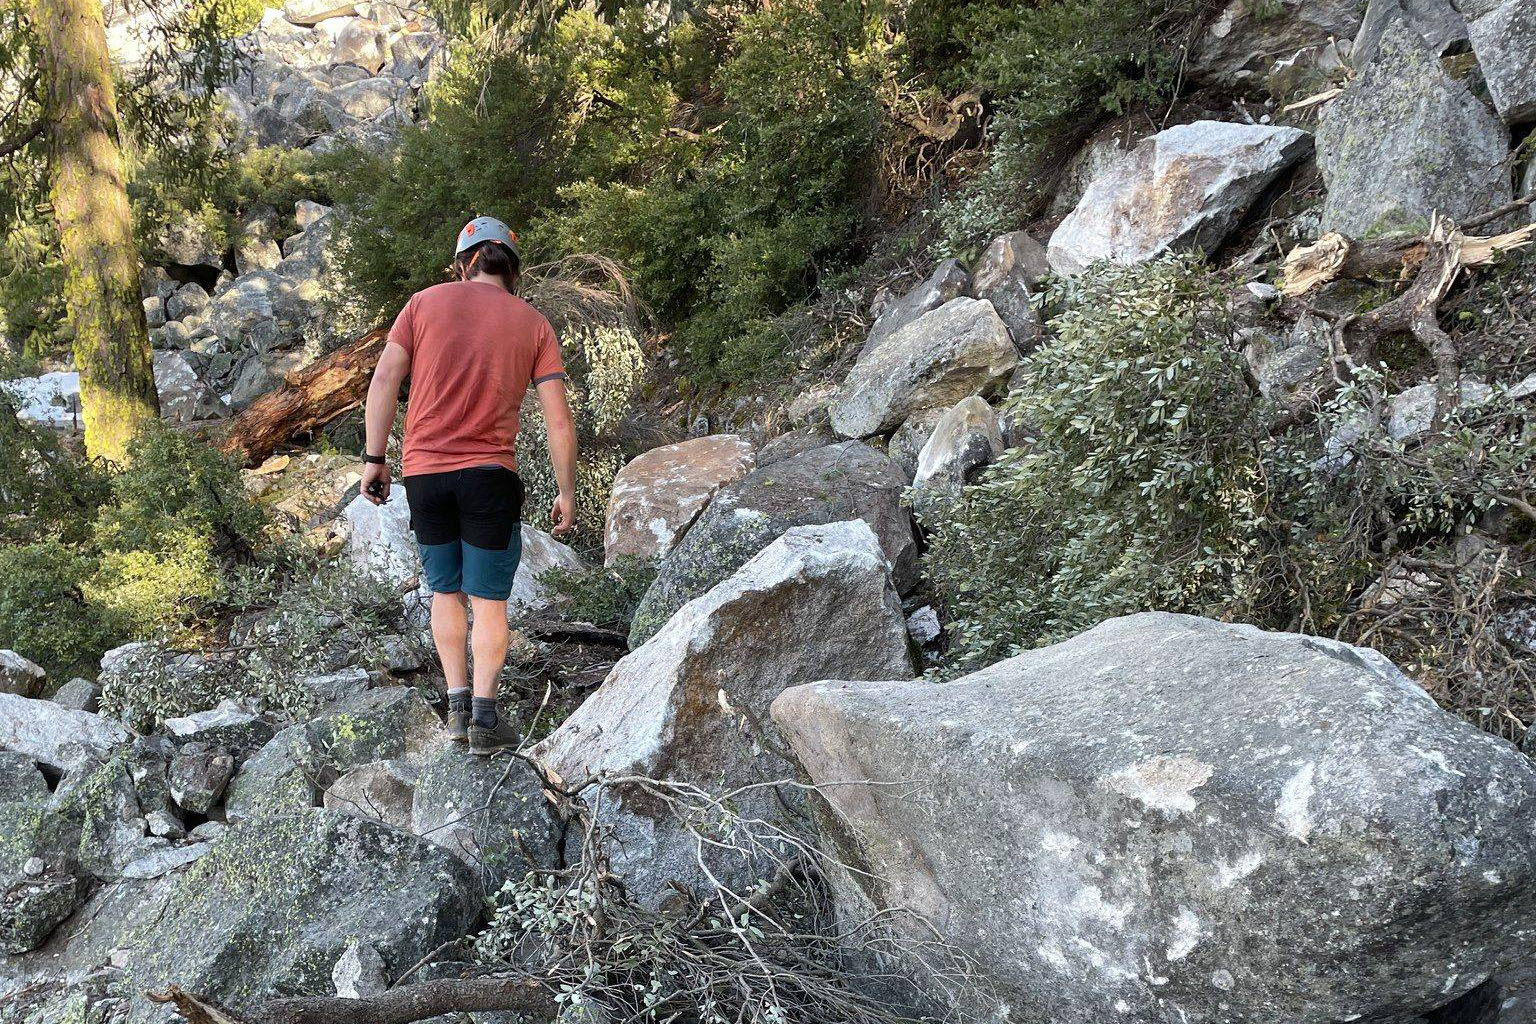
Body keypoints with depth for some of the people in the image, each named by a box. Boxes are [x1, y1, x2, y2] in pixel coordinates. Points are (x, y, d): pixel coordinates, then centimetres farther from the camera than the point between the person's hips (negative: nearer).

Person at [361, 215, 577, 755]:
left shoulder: (426, 302, 5)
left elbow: (384, 379, -1)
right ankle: (485, 717, 1)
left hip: (423, 472, 2)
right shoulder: (534, 324, 5)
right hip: (489, 474, -1)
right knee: (489, 600, 7)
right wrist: (566, 493, 8)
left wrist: (374, 459, 4)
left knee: (445, 591, 18)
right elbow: (558, 419, 0)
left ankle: (457, 705, 16)